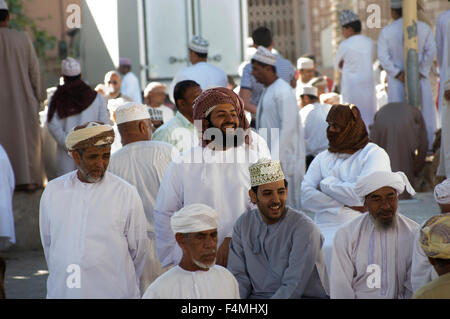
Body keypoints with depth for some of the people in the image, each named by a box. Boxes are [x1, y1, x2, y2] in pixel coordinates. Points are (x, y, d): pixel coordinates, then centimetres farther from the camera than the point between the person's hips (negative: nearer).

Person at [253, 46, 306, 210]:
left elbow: (288, 126, -19)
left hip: (285, 158, -9)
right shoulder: (267, 91, 16)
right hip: (270, 156, 9)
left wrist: (275, 158, -21)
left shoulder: (283, 91, -14)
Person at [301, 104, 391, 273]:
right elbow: (306, 197, 6)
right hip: (323, 230, 4)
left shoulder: (374, 154, 6)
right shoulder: (322, 158, 21)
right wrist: (346, 204, -7)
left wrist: (326, 184, 1)